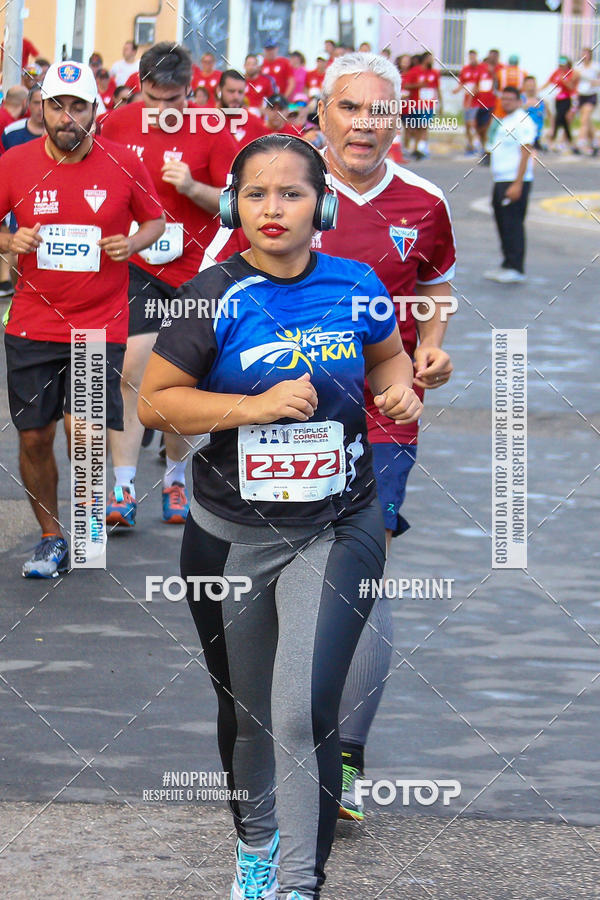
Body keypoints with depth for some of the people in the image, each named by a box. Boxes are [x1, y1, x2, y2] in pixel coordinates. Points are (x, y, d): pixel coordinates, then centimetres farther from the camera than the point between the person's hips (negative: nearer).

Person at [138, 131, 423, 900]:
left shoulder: (354, 286, -3)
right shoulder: (214, 298, -10)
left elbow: (387, 353, 18)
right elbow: (154, 402, -10)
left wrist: (399, 390, -5)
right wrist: (259, 406, -20)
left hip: (336, 530, 0)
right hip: (232, 538, 0)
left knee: (305, 713, -15)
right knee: (245, 713, 17)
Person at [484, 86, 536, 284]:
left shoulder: (522, 122, -11)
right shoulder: (504, 122, 19)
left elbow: (525, 154, -17)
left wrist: (517, 185, -22)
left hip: (515, 182, -10)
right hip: (500, 179, 10)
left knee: (513, 224, -9)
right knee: (503, 222, 12)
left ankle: (516, 269, -8)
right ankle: (507, 265, 18)